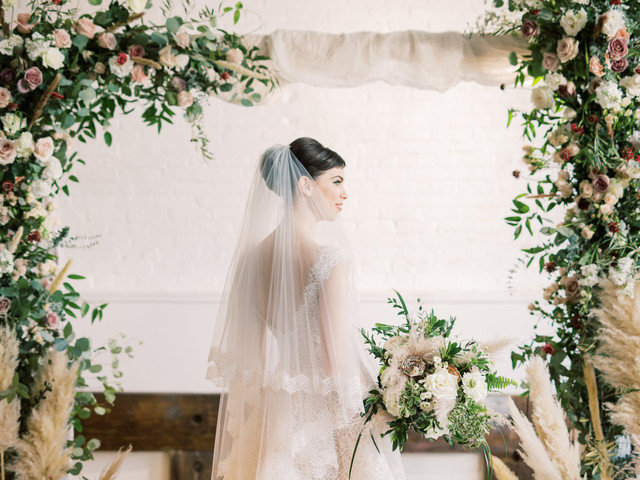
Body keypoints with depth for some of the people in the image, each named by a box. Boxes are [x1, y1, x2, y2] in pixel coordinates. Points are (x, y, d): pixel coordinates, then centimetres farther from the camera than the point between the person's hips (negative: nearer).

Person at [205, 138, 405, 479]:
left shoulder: (258, 250, 1)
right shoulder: (330, 253, -19)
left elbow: (252, 340, 9)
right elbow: (337, 352, -18)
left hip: (273, 407, 7)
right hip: (323, 409, -7)